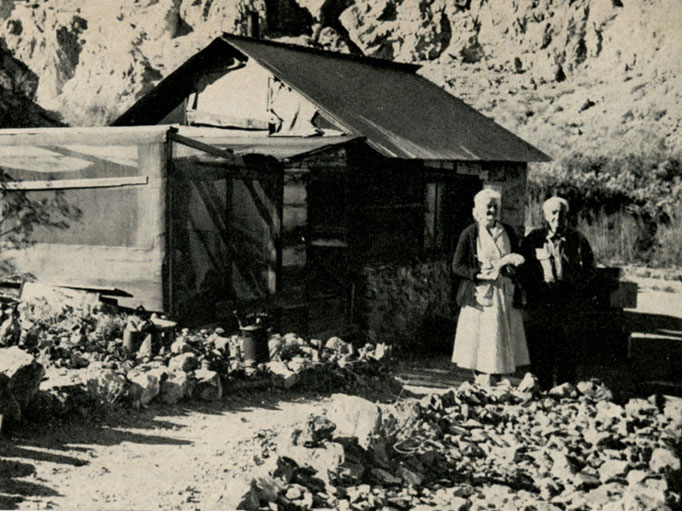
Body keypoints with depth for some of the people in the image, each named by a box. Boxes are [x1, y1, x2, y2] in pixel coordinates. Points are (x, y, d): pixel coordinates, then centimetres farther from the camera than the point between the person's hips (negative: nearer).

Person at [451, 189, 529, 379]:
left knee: (503, 341, 4)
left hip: (505, 294, 4)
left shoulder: (507, 232, 10)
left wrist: (513, 266, -4)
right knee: (479, 344, -2)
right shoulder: (470, 233, -3)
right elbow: (457, 266, -4)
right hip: (480, 296, -4)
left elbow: (516, 260, 19)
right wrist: (479, 275, -17)